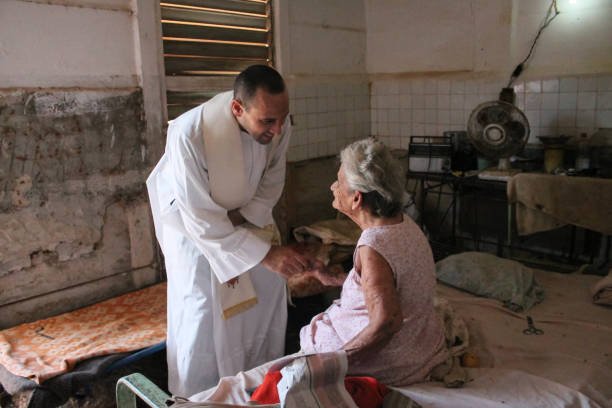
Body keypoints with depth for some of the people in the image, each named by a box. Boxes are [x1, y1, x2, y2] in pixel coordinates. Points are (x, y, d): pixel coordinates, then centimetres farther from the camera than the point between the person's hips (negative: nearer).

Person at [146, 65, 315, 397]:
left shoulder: (277, 124, -25)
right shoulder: (189, 134, -39)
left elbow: (271, 185, -9)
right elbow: (201, 219, -35)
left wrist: (237, 220, -19)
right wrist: (264, 253, -39)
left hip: (245, 215, 5)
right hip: (194, 221, -4)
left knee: (268, 293, 6)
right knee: (202, 310, -5)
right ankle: (195, 396, 19)